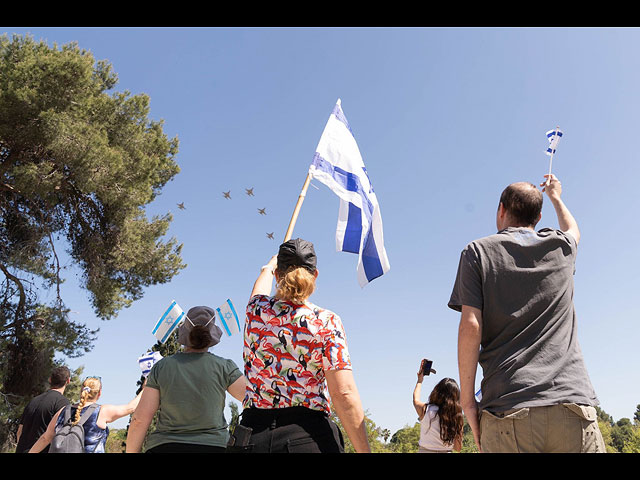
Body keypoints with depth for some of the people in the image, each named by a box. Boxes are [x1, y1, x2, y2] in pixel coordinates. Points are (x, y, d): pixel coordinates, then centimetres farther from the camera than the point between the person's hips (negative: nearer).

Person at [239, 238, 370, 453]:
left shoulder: (257, 310, 2)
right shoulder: (327, 322, -9)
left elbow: (260, 289, 29)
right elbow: (344, 394, -14)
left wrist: (268, 267, 50)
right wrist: (363, 450, -8)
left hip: (253, 436, 3)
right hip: (309, 437, -3)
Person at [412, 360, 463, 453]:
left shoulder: (426, 410, -8)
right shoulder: (457, 418, -4)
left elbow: (416, 399, 16)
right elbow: (458, 448, 4)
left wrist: (420, 380, 30)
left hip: (425, 450, -3)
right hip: (447, 451, 3)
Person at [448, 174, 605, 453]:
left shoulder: (477, 251, 5)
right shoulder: (561, 247, 14)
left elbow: (471, 327, -6)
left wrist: (467, 399, -1)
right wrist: (555, 197, 60)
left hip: (508, 408, -2)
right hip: (572, 403, 3)